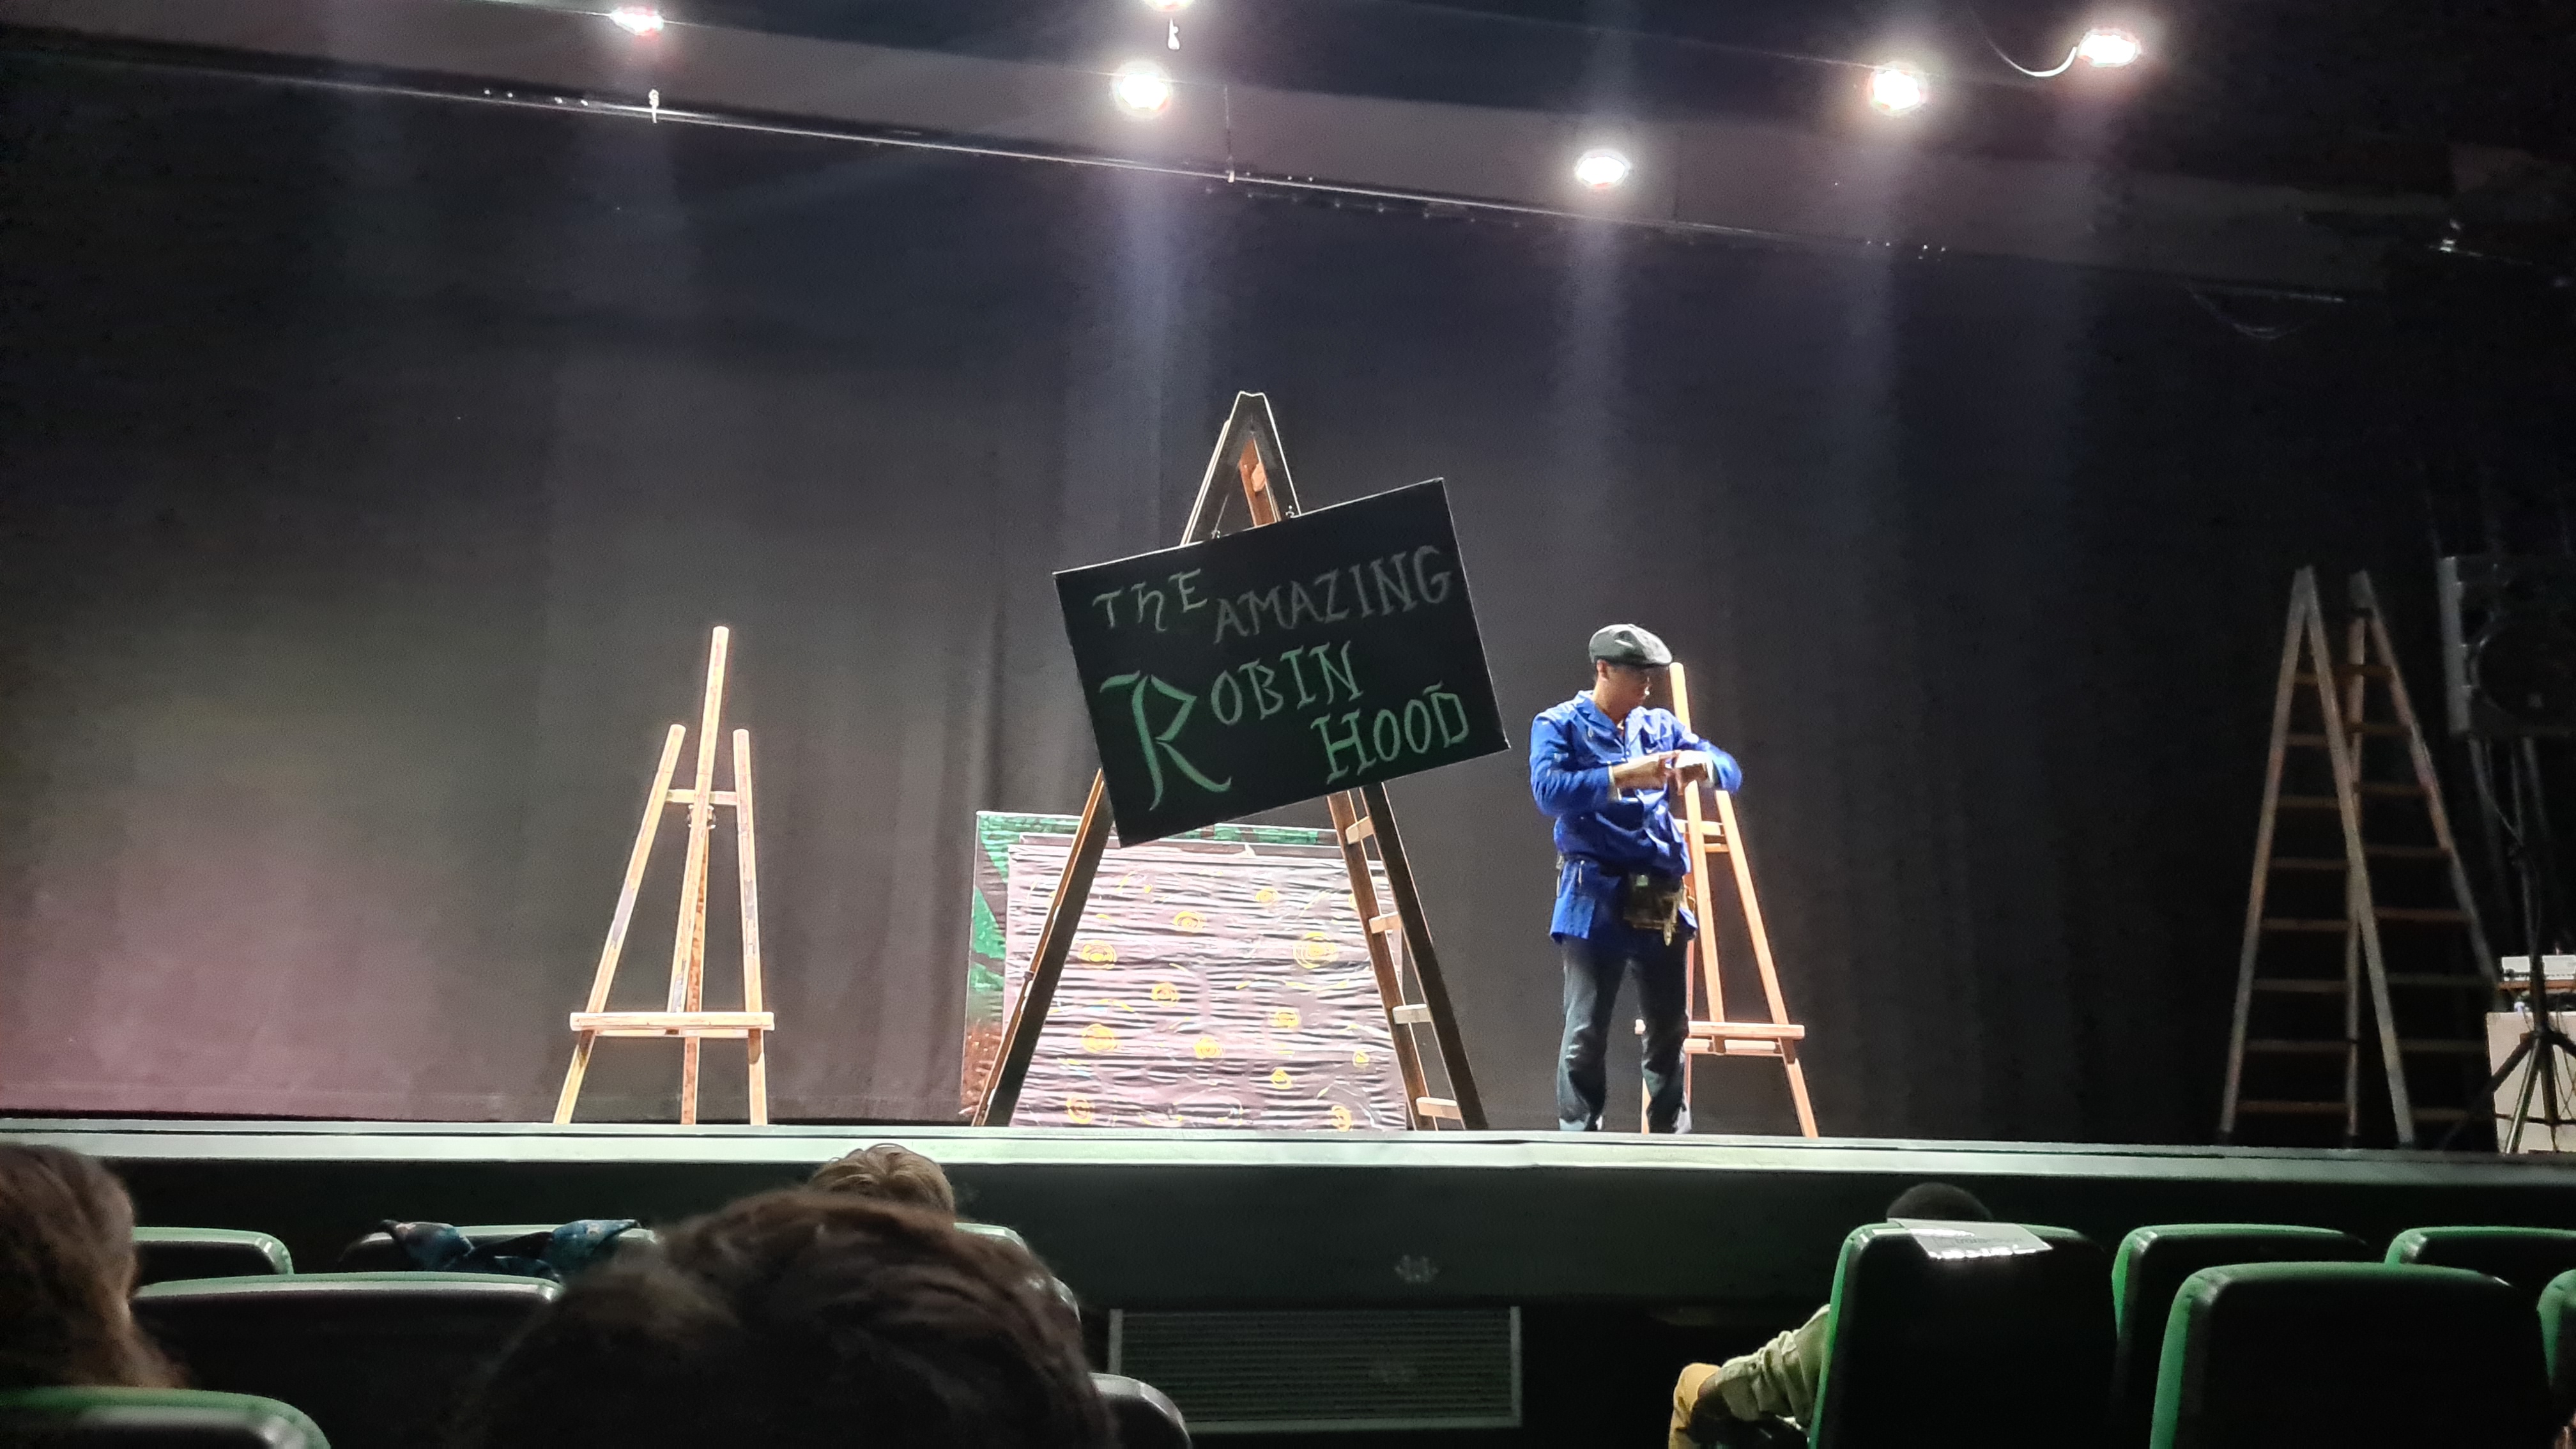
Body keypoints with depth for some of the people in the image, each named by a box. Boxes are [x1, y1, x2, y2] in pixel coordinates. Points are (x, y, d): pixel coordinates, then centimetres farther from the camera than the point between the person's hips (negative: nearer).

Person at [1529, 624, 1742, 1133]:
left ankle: (1671, 1137, 24)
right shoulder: (1559, 726, 0)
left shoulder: (1660, 726, 15)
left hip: (1662, 901, 5)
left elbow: (1731, 771, 12)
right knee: (1586, 1033, -3)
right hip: (1595, 899, -5)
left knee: (1670, 1030, 12)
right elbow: (1548, 790, -17)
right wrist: (1623, 775, -25)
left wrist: (1701, 763, -12)